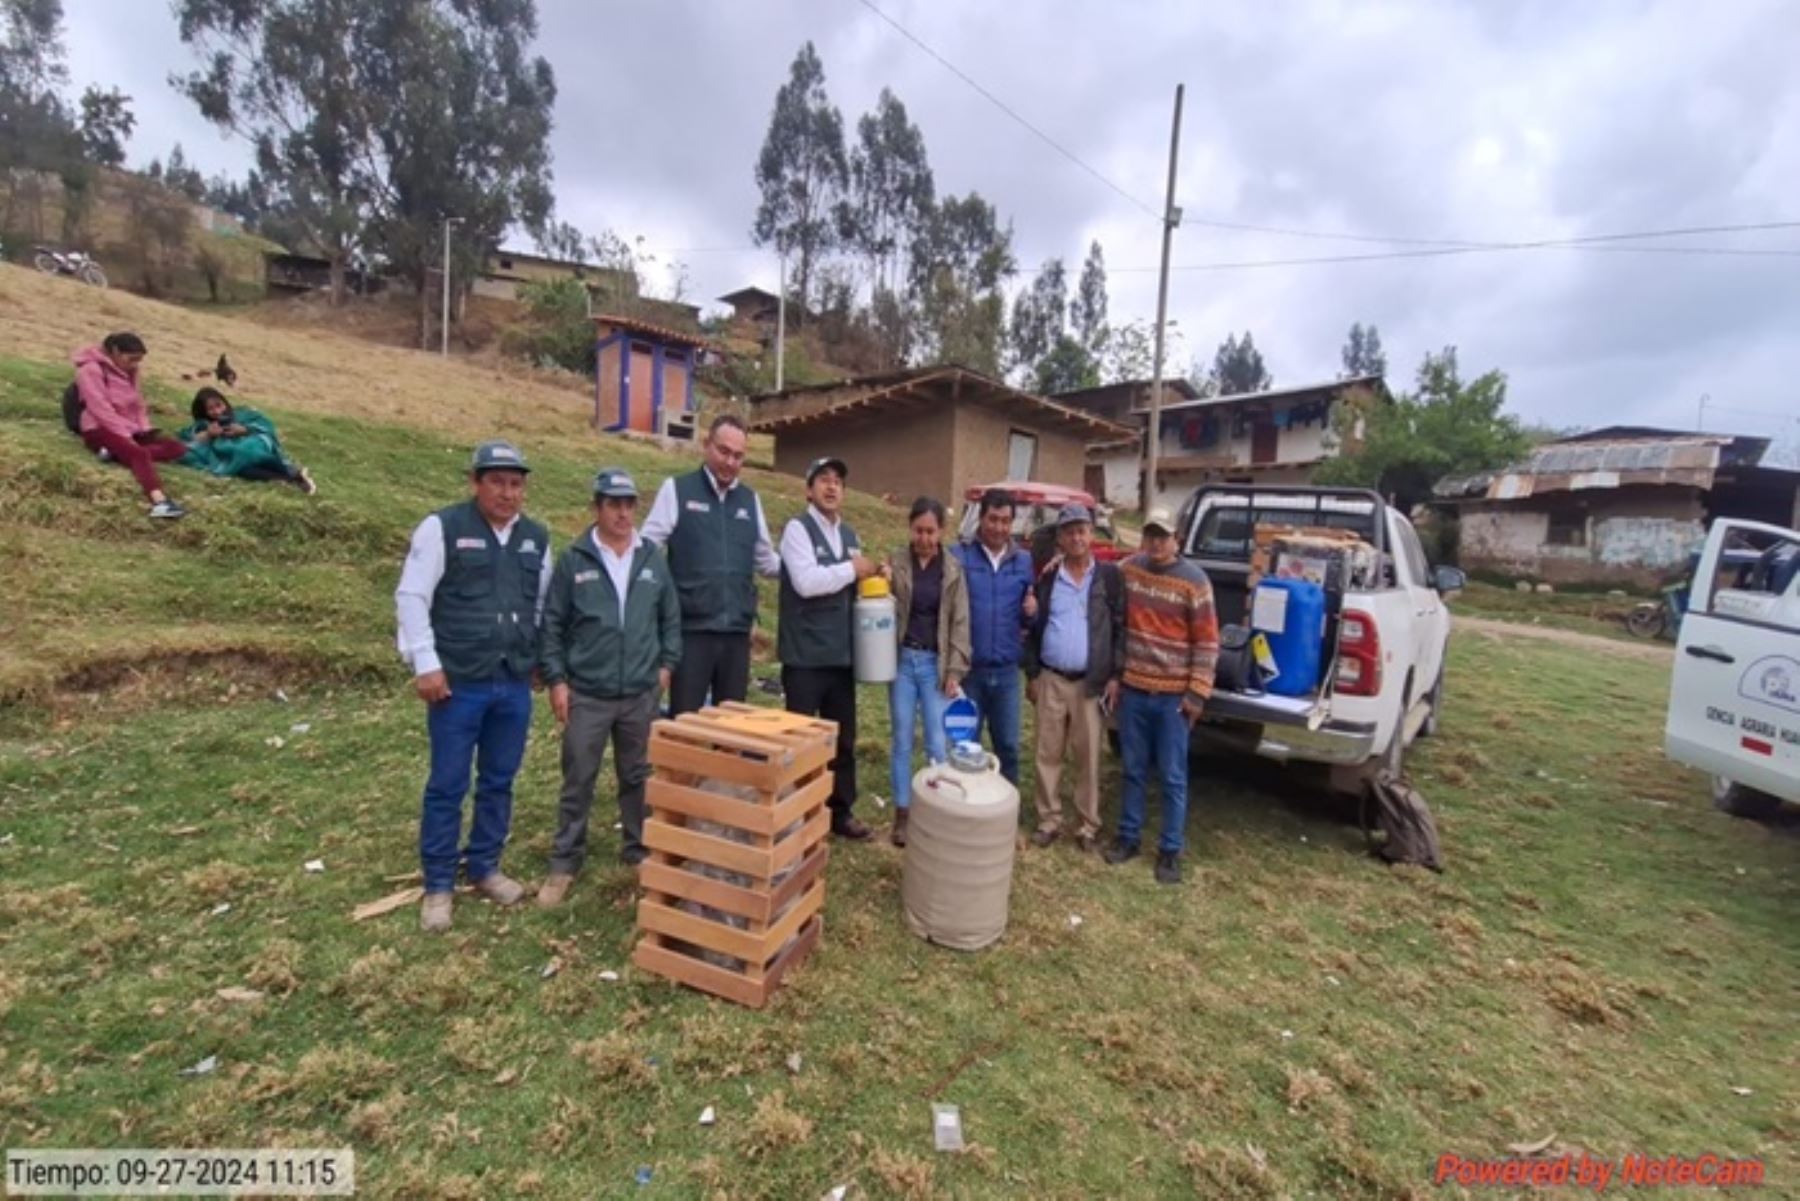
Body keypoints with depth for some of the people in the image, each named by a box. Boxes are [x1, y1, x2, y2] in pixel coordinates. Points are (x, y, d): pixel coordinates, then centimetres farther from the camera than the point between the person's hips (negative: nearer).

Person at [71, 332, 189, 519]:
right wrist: (125, 436, -22)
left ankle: (119, 451, -29)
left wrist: (146, 430, 3)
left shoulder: (128, 372, 17)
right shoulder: (92, 370, -8)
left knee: (178, 447, -11)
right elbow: (101, 409, -16)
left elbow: (137, 404, 21)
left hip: (129, 430, 9)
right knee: (139, 454, -37)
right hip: (101, 429, -8)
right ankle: (160, 503, -62)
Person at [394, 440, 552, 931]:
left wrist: (542, 661, 13)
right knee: (447, 786, 6)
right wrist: (425, 664, -12)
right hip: (458, 683, -4)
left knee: (499, 782, 14)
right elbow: (411, 597, -8)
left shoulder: (536, 538, 8)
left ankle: (484, 868, 31)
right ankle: (438, 885, 21)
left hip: (515, 683, 5)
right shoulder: (443, 528, -7)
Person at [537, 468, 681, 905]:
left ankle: (639, 849, 30)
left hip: (641, 693, 2)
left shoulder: (653, 558, 4)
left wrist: (666, 663, 6)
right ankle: (564, 862, 23)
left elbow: (671, 617, 11)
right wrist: (555, 679, -4)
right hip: (586, 694, -2)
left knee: (638, 778, 14)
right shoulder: (574, 560, -3)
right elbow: (552, 624, -1)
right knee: (578, 781, 8)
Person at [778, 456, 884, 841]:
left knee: (843, 737, 14)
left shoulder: (849, 535, 14)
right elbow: (806, 582, -21)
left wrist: (870, 579, 0)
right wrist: (852, 569, -12)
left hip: (842, 654, 7)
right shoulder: (797, 528, -7)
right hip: (805, 655, -6)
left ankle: (841, 811, 28)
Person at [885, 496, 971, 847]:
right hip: (903, 660, 1)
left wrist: (955, 669, -6)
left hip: (936, 663, -1)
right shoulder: (897, 565, 3)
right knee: (902, 740, 8)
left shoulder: (953, 571, 2)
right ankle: (902, 815, 19)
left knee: (938, 744, -1)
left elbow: (960, 622, 0)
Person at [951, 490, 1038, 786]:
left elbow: (1027, 616, 9)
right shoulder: (959, 555, -6)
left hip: (1007, 670, 3)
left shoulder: (1024, 560, 5)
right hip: (968, 667, -2)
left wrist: (1031, 611, -12)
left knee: (1008, 745, 14)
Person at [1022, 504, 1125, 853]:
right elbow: (1033, 626, 7)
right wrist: (1032, 674, 3)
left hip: (1092, 682, -1)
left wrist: (1115, 675, -5)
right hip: (1050, 679, 2)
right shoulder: (1047, 577, 5)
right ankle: (1049, 820, 21)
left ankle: (1088, 825, 18)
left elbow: (1121, 627, 1)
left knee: (1088, 757, 6)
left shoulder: (1109, 576, 1)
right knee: (1048, 754, 8)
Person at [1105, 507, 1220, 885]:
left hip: (1174, 695, -3)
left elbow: (1207, 641, -7)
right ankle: (1128, 837, 27)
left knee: (1173, 777, 7)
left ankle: (1170, 850, 19)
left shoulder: (1194, 581, -8)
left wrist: (1197, 693, -10)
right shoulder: (1128, 569, 3)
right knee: (1134, 771, 14)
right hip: (1133, 690, 3)